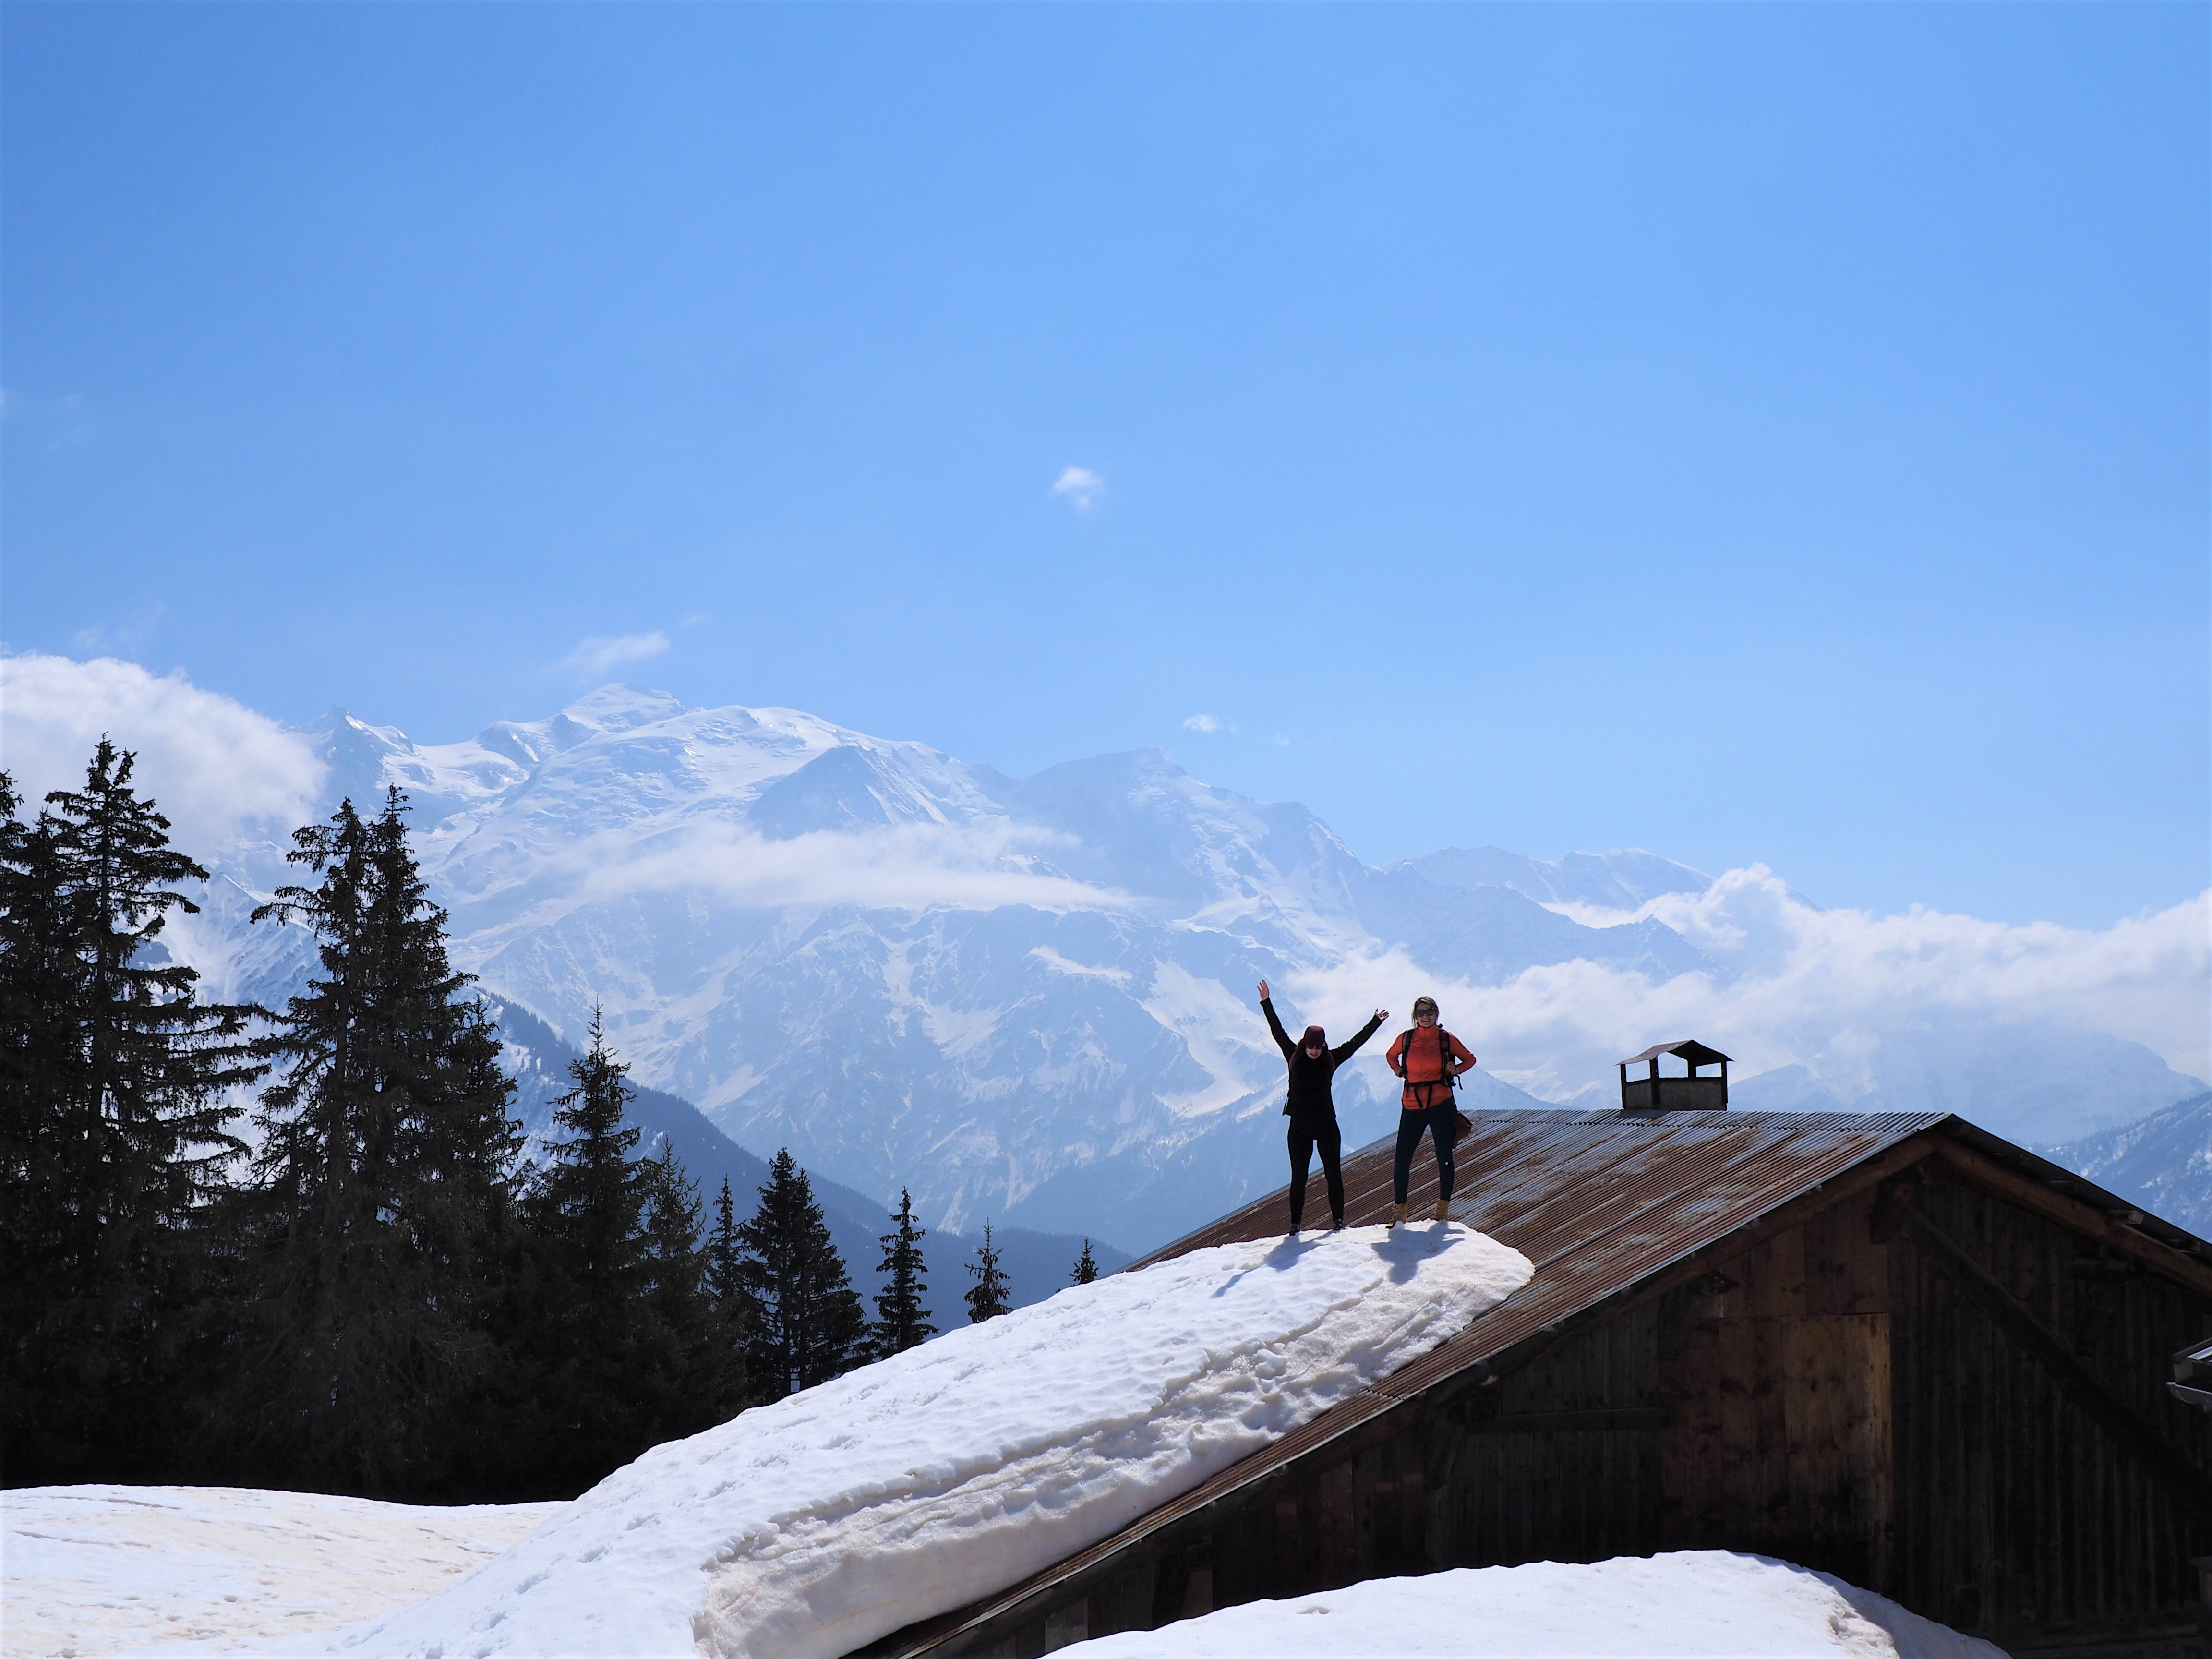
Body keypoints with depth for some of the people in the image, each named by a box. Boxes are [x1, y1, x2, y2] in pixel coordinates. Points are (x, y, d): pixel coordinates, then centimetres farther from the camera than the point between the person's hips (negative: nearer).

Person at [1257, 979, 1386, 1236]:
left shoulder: (1331, 1059, 2)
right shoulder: (1294, 1057, 0)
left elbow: (1356, 1042, 8)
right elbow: (1278, 1032, -1)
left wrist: (1376, 1022, 9)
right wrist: (1266, 1003, -5)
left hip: (1327, 1125, 1)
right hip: (1299, 1126, -1)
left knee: (1333, 1173, 3)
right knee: (1299, 1176, 3)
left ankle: (1338, 1220, 12)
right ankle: (1296, 1224, 8)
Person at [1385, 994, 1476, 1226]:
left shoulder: (1447, 1039, 1)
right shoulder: (1405, 1039, 5)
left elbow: (1470, 1059, 14)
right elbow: (1391, 1056, 25)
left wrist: (1456, 1070, -4)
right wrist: (1397, 1070, 6)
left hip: (1441, 1104, -1)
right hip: (1412, 1106, 1)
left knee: (1444, 1158, 3)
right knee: (1402, 1160, -3)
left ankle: (1443, 1209, 15)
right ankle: (1399, 1211, 7)